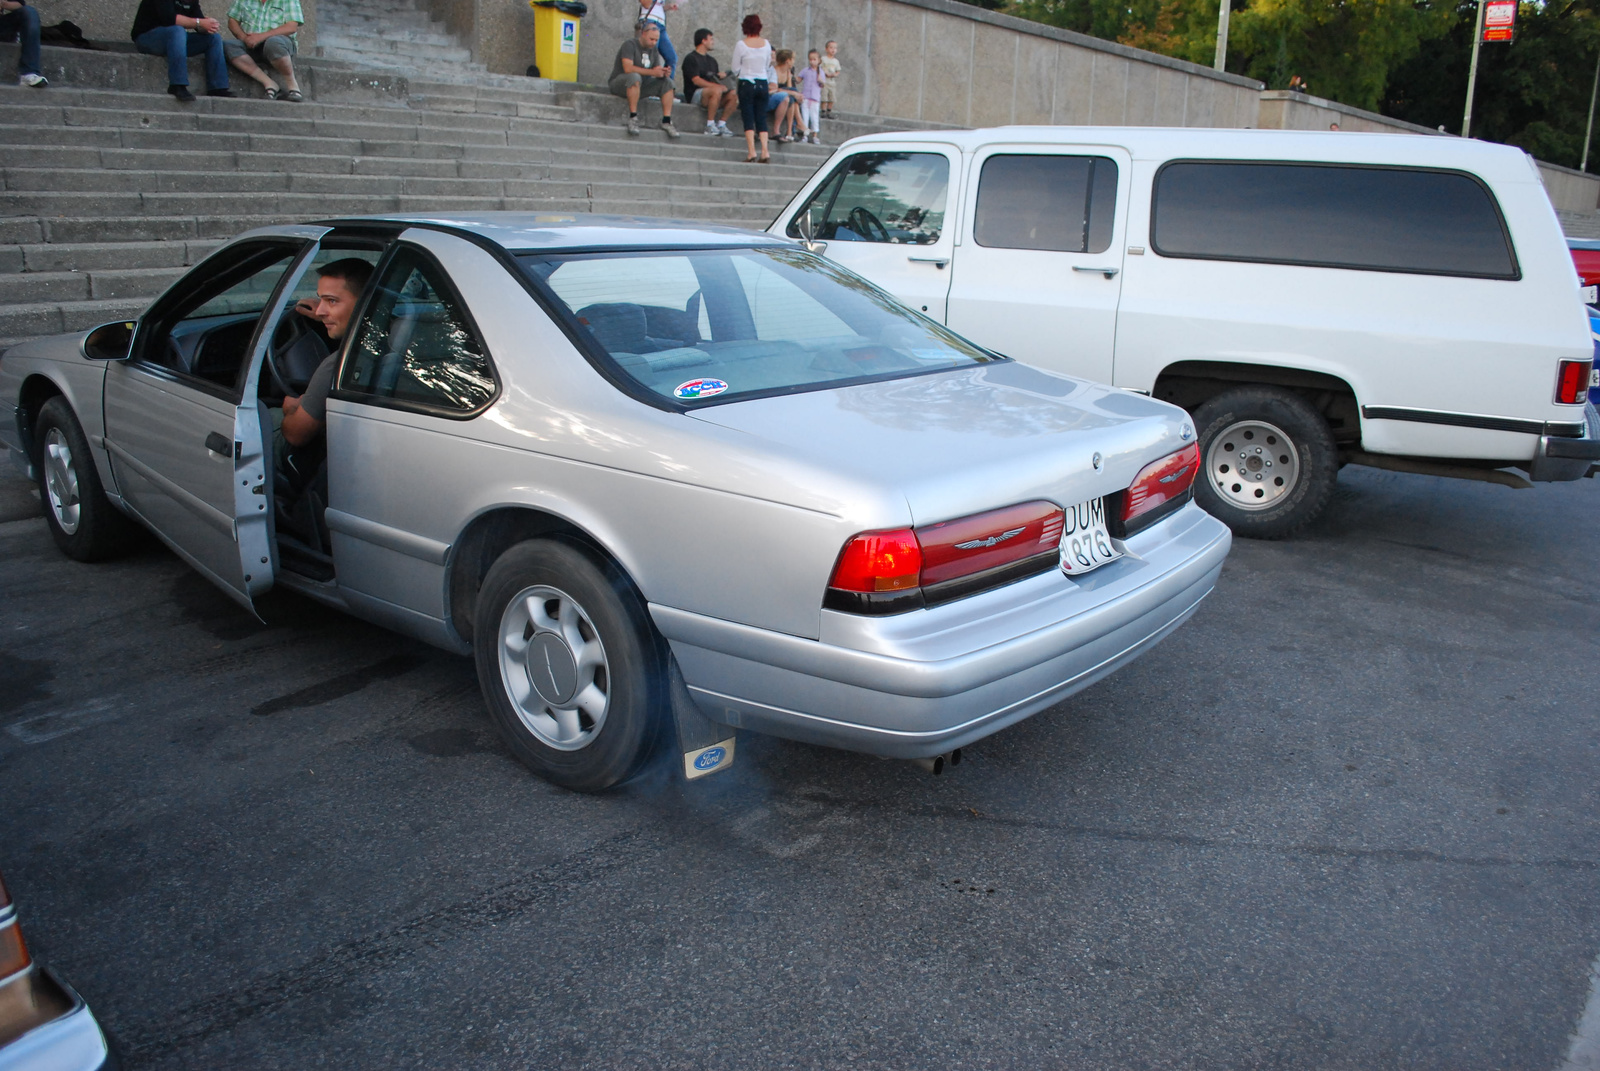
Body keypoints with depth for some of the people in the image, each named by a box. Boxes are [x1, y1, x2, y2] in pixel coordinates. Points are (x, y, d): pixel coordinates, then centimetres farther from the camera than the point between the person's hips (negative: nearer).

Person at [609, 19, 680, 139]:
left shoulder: (653, 50, 10)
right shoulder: (630, 45, -12)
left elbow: (658, 72, 5)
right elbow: (628, 68, -27)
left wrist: (664, 73, -21)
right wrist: (652, 72, -30)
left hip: (641, 86, 7)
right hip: (620, 83, -7)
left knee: (667, 82, -11)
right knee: (635, 76, -40)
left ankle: (666, 121, -16)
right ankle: (633, 118, -36)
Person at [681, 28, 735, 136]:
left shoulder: (712, 60, 23)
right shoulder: (691, 58, -2)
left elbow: (717, 79, 18)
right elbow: (696, 80, -15)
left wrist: (721, 76, -8)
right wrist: (718, 86, -22)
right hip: (694, 95, -7)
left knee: (734, 95, -16)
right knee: (716, 90, -36)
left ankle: (721, 124, -12)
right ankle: (710, 125, -30)